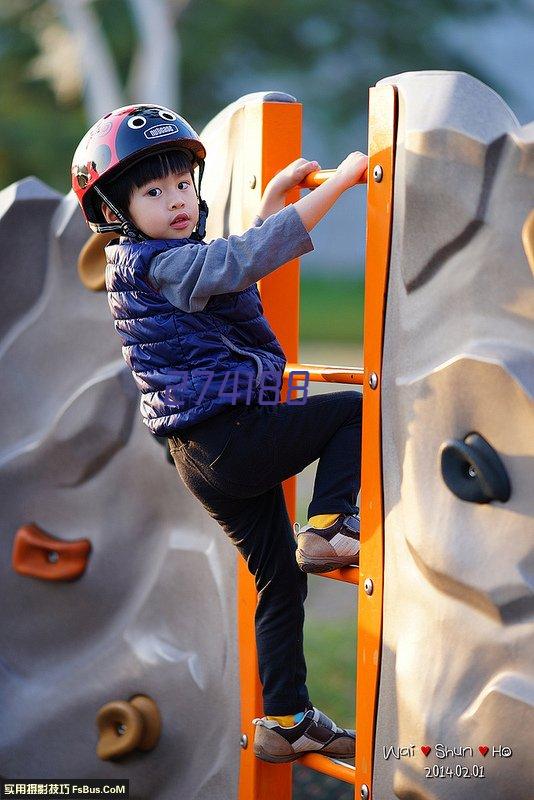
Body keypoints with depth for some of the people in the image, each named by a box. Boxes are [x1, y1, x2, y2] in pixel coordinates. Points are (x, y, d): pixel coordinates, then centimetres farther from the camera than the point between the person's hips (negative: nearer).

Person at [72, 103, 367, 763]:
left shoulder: (154, 262, 15)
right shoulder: (154, 263, -16)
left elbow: (234, 265, 34)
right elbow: (244, 260, -29)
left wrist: (276, 191, 31)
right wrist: (339, 181, -28)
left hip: (206, 458, 10)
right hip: (231, 440, -10)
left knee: (280, 581, 14)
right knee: (354, 410, 2)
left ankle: (286, 721, 19)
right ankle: (327, 528, -2)